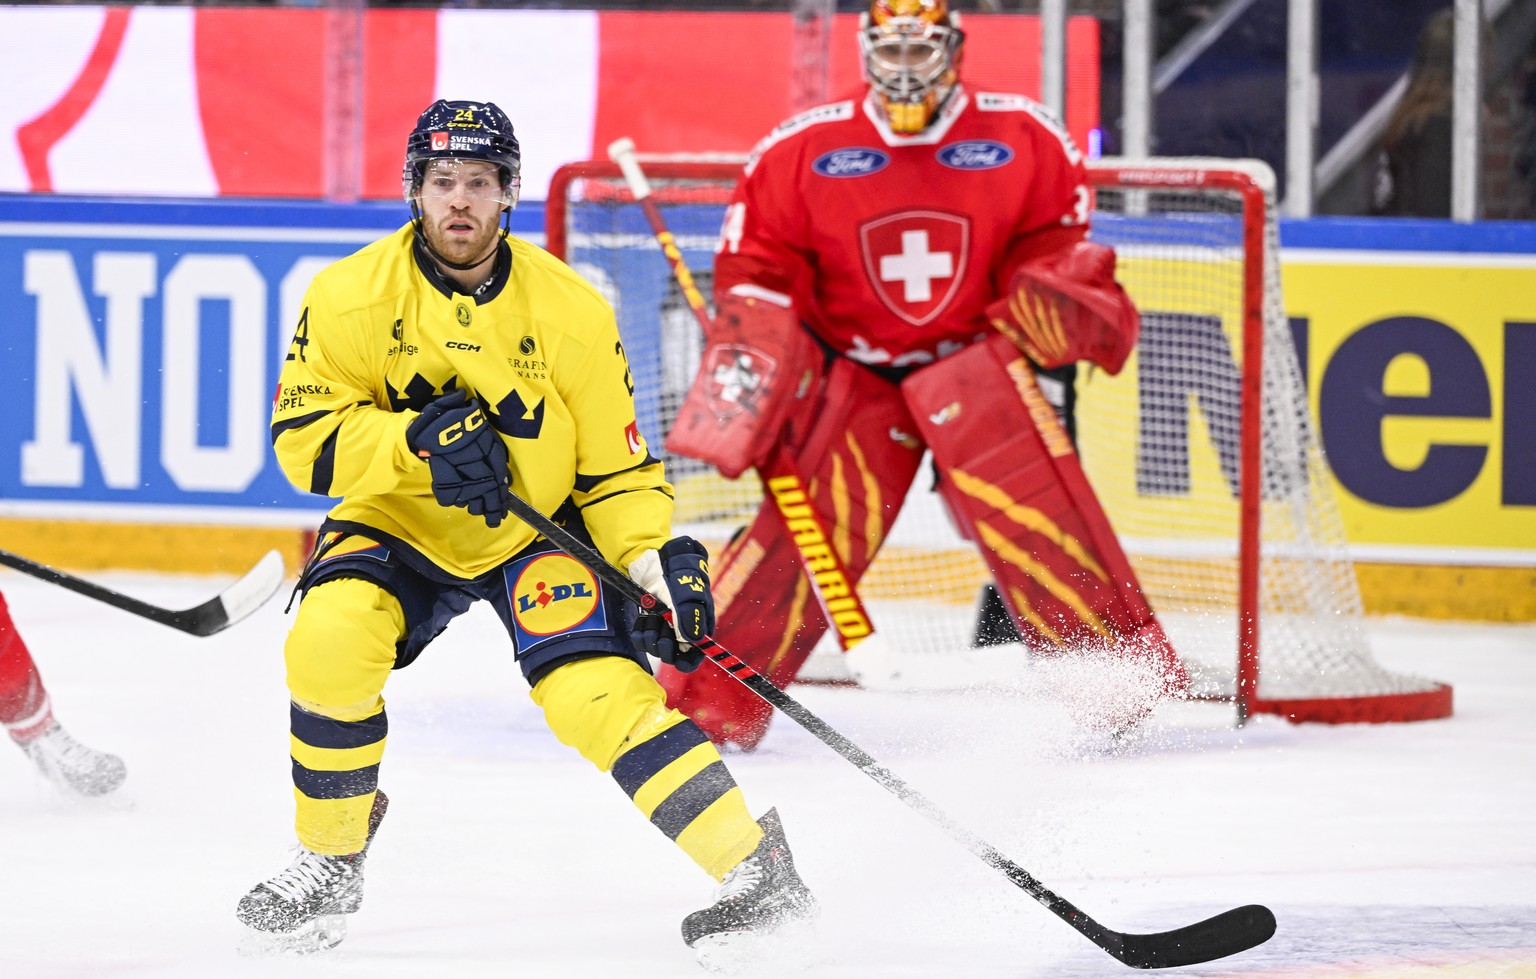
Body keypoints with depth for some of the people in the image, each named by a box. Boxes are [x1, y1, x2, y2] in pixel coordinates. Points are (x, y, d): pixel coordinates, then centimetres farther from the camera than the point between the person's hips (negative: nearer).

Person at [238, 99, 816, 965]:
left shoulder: (571, 311, -14)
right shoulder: (353, 296, -14)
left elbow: (617, 468, -7)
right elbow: (305, 437, -15)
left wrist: (660, 560, -24)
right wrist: (416, 442, -31)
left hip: (539, 530, -1)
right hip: (399, 526, 1)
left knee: (595, 688, -23)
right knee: (330, 638, -26)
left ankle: (757, 871, -19)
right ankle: (332, 861, -5)